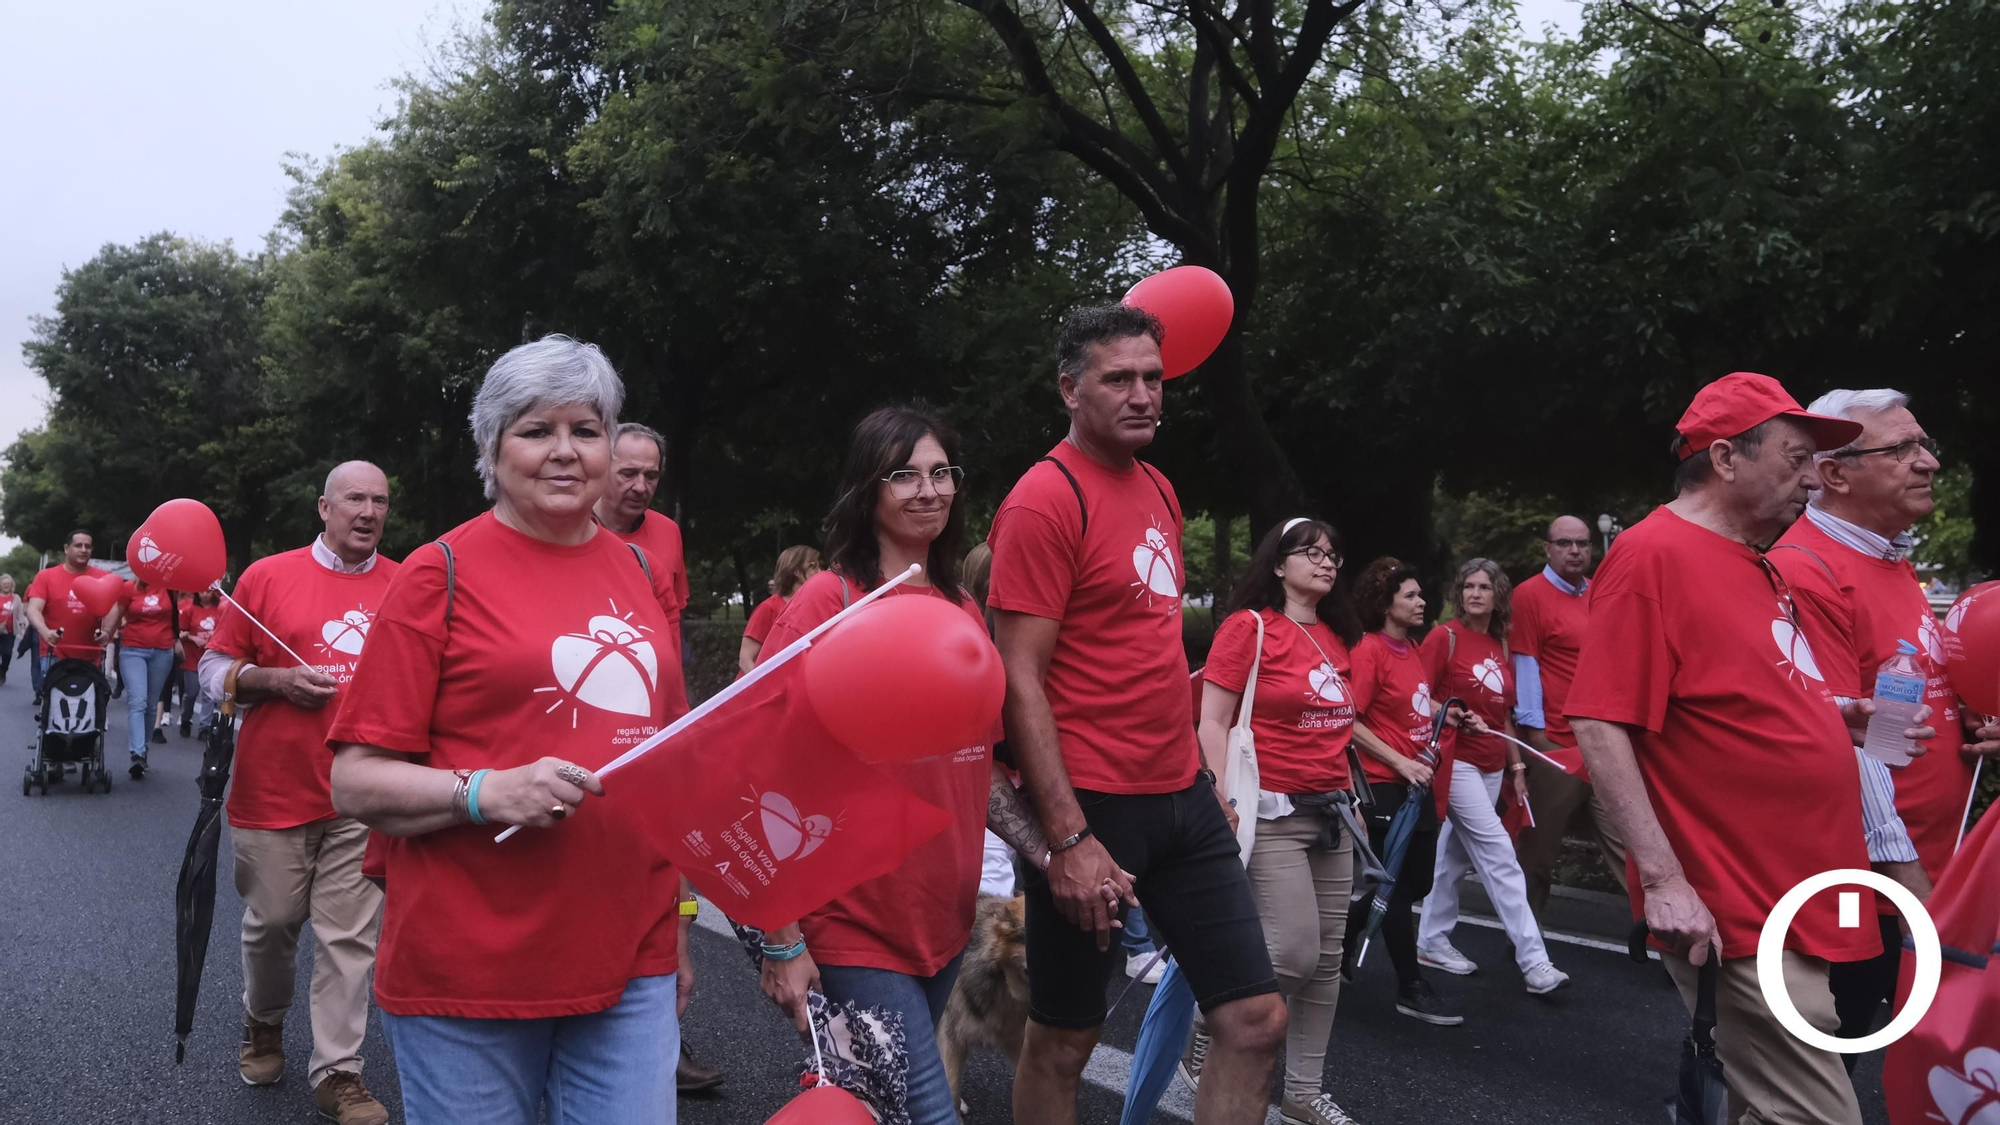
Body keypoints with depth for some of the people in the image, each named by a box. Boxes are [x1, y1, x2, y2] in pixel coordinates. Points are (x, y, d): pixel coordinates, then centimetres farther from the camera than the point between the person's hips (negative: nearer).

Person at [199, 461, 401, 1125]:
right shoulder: (268, 577, 1)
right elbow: (216, 670, 5)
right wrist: (275, 680, -12)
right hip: (275, 789, 0)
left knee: (350, 938, 0)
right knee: (271, 921, 12)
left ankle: (336, 1071, 10)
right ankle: (263, 1025, 40)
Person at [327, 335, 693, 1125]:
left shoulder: (646, 576, 10)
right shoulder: (442, 574, -3)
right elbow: (355, 783, -6)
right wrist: (485, 792, -21)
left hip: (631, 965, 4)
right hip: (470, 971, -4)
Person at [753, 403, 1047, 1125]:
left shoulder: (962, 607, 8)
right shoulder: (830, 599, -10)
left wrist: (1051, 855, 5)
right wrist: (782, 942, -16)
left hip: (945, 917, 6)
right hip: (855, 928, -6)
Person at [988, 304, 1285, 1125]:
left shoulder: (1157, 489, 12)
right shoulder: (1044, 500, -13)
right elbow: (1019, 681, -17)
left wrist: (1199, 770, 17)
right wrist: (1067, 837, -21)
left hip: (1183, 797, 8)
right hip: (1091, 805, -8)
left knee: (1256, 1020, 8)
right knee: (1063, 1040, 6)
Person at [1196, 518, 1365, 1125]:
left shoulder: (1336, 638, 14)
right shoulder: (1249, 626, -7)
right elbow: (1213, 723, -10)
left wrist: (1350, 798, 15)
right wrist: (1225, 804, -17)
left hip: (1330, 811, 7)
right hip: (1274, 811, -7)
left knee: (1326, 962, 6)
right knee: (1295, 954, -13)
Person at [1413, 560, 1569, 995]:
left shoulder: (1499, 647, 11)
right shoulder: (1445, 637, -7)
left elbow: (1503, 716, 16)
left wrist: (1517, 767, 14)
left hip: (1491, 766, 7)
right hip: (1456, 761, -6)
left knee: (1455, 853, 12)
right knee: (1499, 855, -10)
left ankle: (1432, 941, 23)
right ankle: (1533, 960, -10)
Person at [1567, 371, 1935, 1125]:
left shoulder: (1754, 565, 13)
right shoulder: (1655, 554, -14)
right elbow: (1600, 726, -20)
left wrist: (1840, 717, 11)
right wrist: (1663, 879, -24)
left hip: (1793, 899, 10)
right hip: (1737, 917, -10)